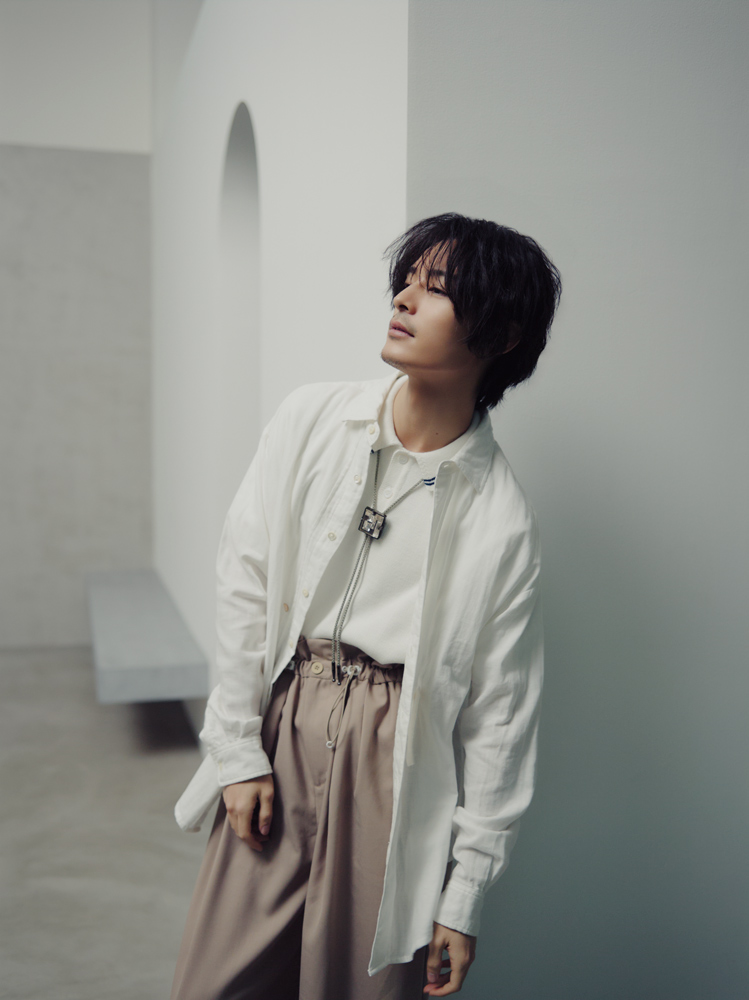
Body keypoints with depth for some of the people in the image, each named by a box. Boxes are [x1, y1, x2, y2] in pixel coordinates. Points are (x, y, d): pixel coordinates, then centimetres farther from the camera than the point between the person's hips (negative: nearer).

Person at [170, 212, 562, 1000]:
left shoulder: (500, 516, -8)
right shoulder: (311, 420, -2)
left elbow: (499, 712, -4)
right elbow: (244, 581, 0)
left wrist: (465, 897, -2)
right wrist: (239, 749, -2)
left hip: (395, 759, -2)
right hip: (279, 731, 2)